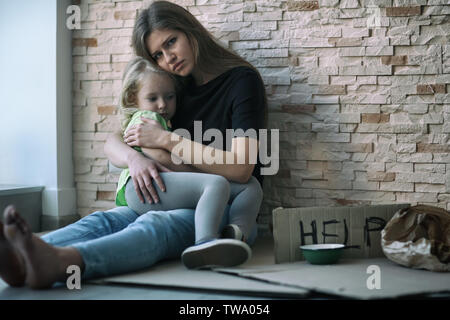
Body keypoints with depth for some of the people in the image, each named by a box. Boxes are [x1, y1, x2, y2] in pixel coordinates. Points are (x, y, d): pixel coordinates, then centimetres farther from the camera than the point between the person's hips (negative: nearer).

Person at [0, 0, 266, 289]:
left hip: (231, 211, -5)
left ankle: (58, 262, -63)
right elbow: (113, 144, 11)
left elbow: (241, 169, -14)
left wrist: (166, 139, -12)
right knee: (106, 220, -26)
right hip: (178, 204, 6)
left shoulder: (242, 80, -2)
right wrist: (134, 157, -15)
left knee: (155, 225, -37)